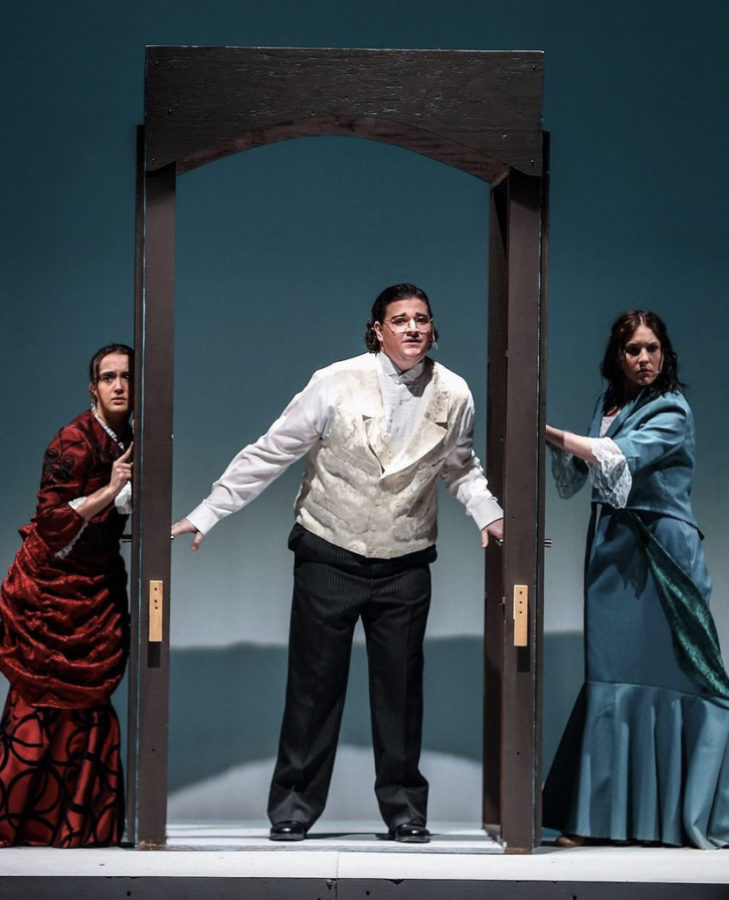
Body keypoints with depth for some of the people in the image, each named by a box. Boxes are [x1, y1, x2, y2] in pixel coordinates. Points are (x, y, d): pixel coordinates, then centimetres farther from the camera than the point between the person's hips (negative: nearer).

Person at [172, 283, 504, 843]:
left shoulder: (454, 396, -2)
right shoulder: (337, 384, -12)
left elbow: (460, 466, 17)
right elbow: (269, 454, -8)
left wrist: (488, 512, 0)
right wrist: (206, 514, -9)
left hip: (405, 565, 2)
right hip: (330, 558, -2)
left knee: (401, 688, 7)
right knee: (315, 685, 2)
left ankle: (404, 807, 20)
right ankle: (294, 807, 14)